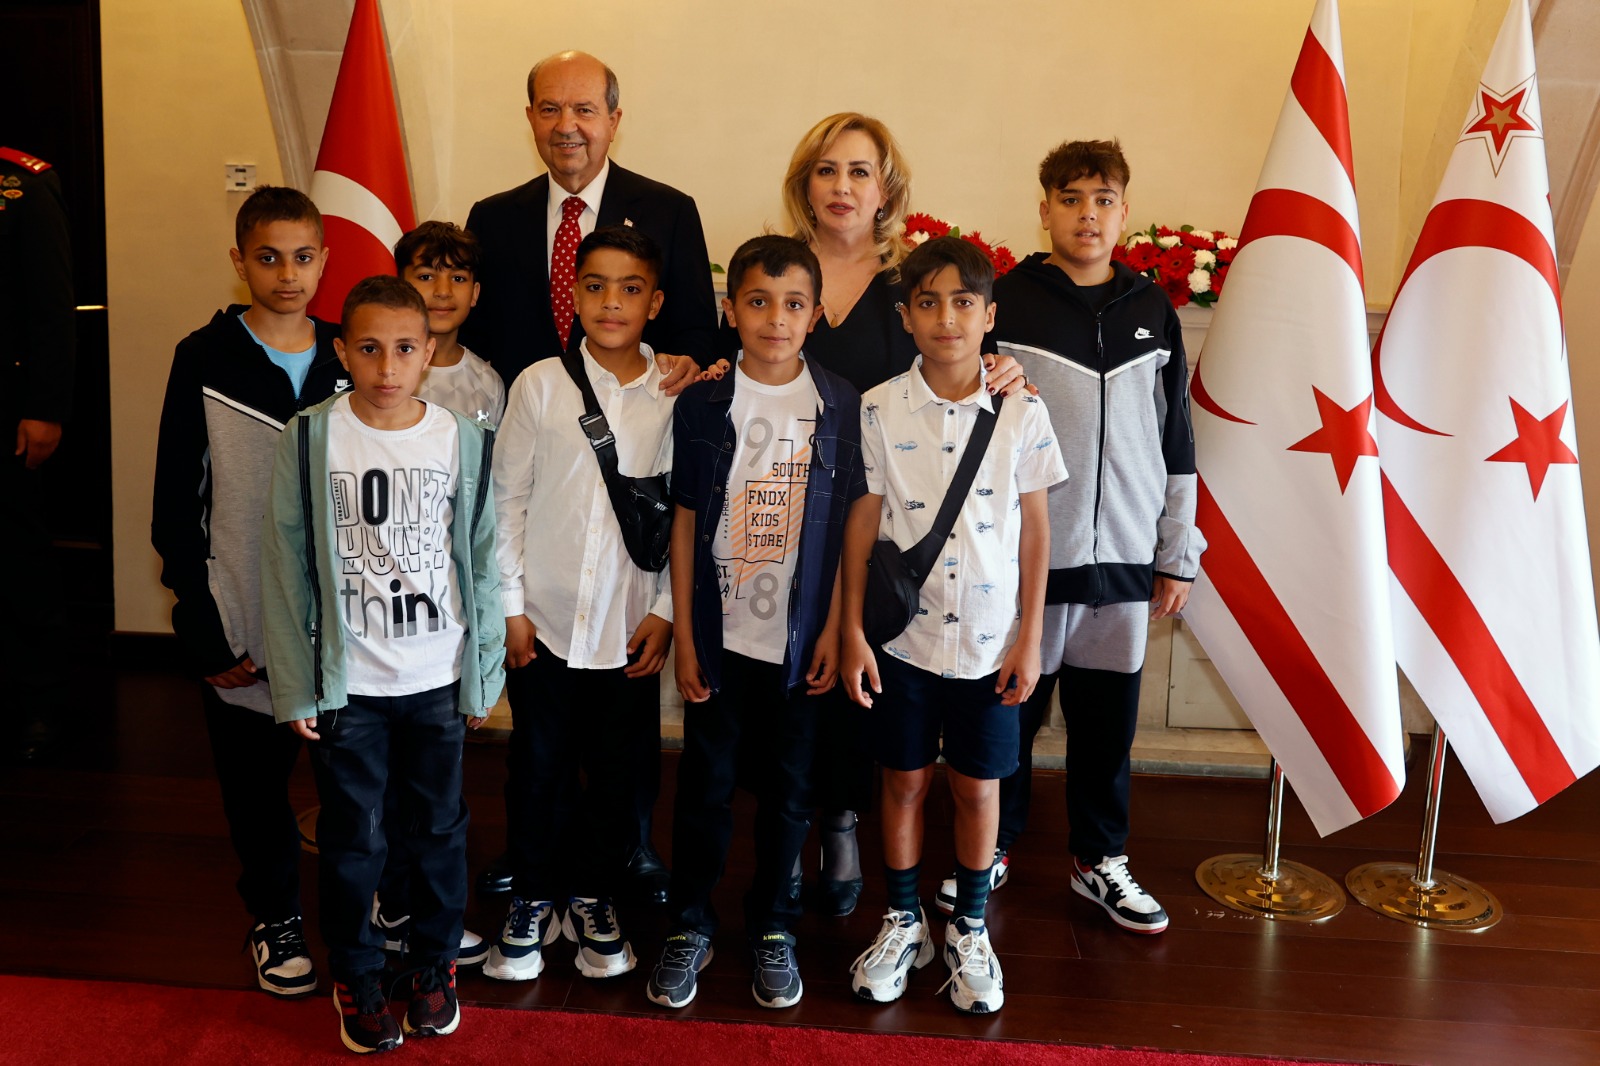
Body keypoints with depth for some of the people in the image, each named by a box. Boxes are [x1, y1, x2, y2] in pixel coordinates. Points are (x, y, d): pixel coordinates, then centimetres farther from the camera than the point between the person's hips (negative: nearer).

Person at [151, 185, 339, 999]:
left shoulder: (346, 360, 4)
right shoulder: (205, 359, -4)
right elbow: (175, 509, -3)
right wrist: (202, 631, -7)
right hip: (241, 627, -1)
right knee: (256, 781, 11)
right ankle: (276, 917, 32)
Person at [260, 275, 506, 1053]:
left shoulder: (466, 442, -4)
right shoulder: (307, 441, -7)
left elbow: (483, 565, 0)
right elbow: (286, 569, -4)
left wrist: (484, 678, 1)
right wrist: (294, 687, -5)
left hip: (438, 679, 1)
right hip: (344, 682, -1)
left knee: (439, 828, 15)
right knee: (351, 839, 12)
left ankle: (436, 962, 36)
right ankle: (356, 977, 33)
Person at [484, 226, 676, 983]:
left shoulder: (676, 396, -2)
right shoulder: (539, 385, -2)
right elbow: (507, 498, 0)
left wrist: (666, 611, -3)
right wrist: (511, 606, -3)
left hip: (632, 627, 0)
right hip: (545, 619, 0)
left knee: (619, 772, 11)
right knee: (539, 769, 10)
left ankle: (593, 898, 32)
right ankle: (533, 900, 30)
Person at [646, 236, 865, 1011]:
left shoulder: (839, 404, -2)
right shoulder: (702, 402, -3)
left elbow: (846, 525, 1)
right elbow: (684, 521, 0)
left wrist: (834, 629, -3)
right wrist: (683, 634, -2)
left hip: (799, 637, 1)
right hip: (719, 633, 0)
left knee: (788, 789, 11)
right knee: (705, 785, 9)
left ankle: (771, 928, 30)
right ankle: (690, 925, 28)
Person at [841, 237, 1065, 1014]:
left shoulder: (1022, 412, -5)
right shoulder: (879, 410, -6)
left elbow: (1035, 528, 1)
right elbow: (862, 522, -1)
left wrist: (1030, 637, 0)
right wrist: (851, 631, -2)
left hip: (989, 640, 0)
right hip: (902, 635, 0)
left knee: (978, 785, 11)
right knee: (904, 779, 12)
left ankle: (970, 928, 31)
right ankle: (903, 920, 32)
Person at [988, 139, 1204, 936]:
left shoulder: (1153, 312, 9)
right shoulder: (1007, 303, -2)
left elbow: (1175, 441, 12)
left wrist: (1178, 555, 10)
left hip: (1122, 555, 3)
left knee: (1108, 715, 11)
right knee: (1012, 706, 7)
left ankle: (1100, 859, 28)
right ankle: (992, 847, 27)